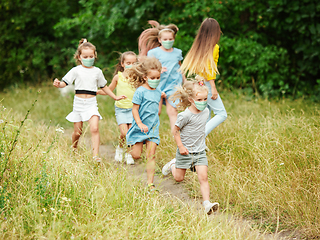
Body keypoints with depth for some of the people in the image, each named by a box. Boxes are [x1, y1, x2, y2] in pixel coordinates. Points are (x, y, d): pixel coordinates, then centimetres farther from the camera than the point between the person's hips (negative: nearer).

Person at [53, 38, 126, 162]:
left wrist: (115, 97, 24)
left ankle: (96, 155, -19)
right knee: (77, 132, 6)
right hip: (78, 103, 0)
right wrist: (58, 84, -28)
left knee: (94, 129, -17)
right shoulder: (76, 70, 1)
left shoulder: (97, 71, 8)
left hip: (91, 104, 1)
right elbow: (65, 82, -5)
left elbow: (104, 87, 21)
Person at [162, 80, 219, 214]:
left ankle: (207, 203, -15)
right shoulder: (185, 115, -21)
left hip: (200, 151, 3)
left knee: (203, 177, -12)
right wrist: (180, 146, -15)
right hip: (185, 151, -3)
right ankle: (172, 165, 45)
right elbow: (176, 131, -11)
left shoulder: (206, 111, -1)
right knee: (179, 178, 14)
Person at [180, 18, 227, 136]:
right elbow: (208, 67, -17)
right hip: (206, 84, -8)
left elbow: (190, 65, 9)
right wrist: (213, 88, -15)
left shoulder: (197, 46, 8)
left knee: (206, 117, 15)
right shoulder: (214, 47, -10)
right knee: (221, 114, -3)